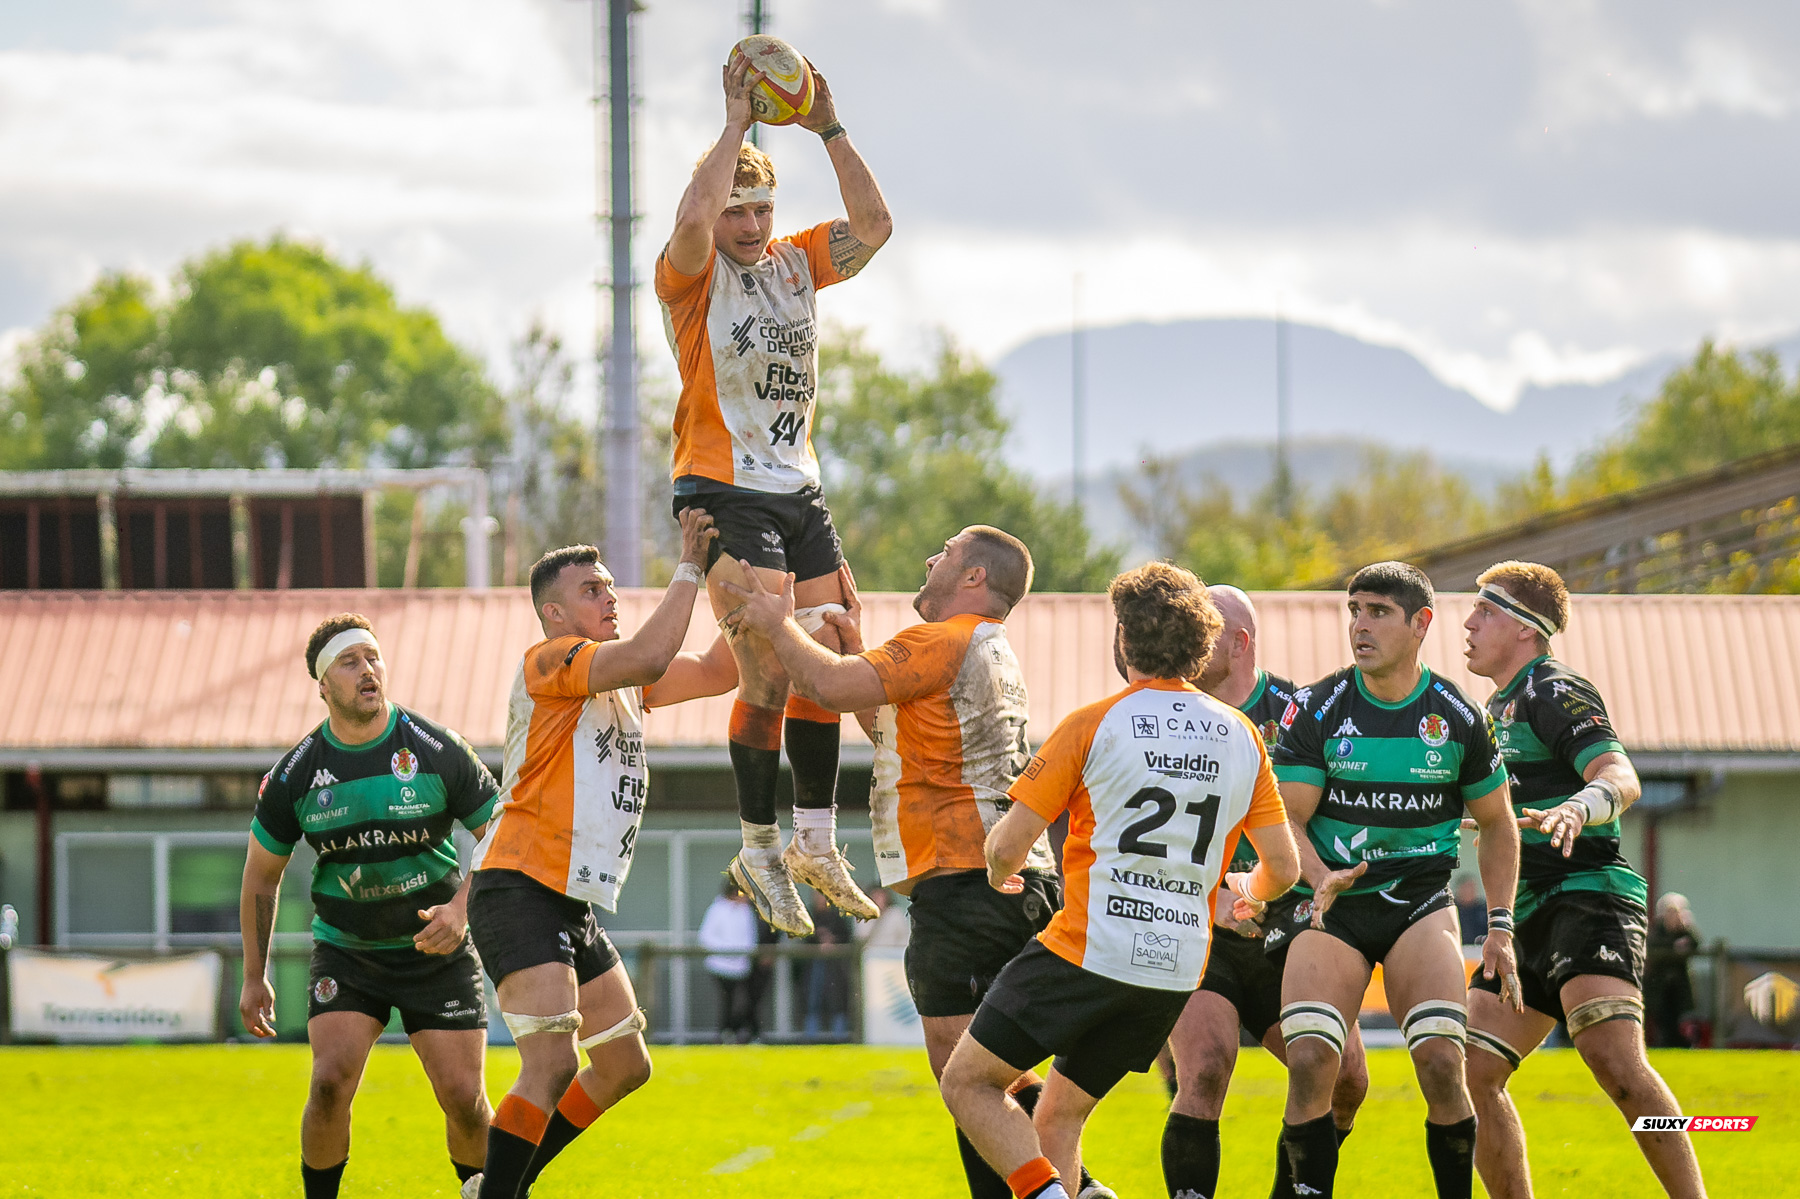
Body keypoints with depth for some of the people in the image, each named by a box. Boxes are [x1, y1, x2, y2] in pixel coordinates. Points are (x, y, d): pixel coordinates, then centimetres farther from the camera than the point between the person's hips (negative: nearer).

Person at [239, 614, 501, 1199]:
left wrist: (461, 908, -19)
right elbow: (262, 874, 6)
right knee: (330, 1083, -18)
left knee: (463, 1099, -7)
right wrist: (255, 976, 7)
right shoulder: (294, 775, -8)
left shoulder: (438, 751, -12)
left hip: (435, 949, -1)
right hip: (345, 952, 1)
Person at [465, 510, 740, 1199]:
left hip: (573, 907, 10)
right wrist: (689, 569, -18)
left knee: (625, 1066, 14)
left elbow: (719, 671, 19)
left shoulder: (623, 680, 18)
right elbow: (647, 657, -24)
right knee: (553, 1062, -21)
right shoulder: (549, 662, -9)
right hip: (521, 891, -10)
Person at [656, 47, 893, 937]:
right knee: (769, 676, -12)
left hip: (801, 493, 7)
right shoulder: (693, 274, -6)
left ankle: (814, 845, 15)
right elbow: (693, 219, -27)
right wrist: (736, 122, -21)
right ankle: (759, 850, -1)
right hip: (728, 494, -7)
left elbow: (873, 226, 4)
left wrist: (829, 131, -4)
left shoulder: (794, 263, 11)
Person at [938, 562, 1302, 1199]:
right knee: (1059, 1116, 17)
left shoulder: (1093, 724, -7)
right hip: (1176, 972, 6)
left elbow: (1007, 846, -6)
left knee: (969, 1081, 5)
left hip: (1087, 952, -6)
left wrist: (999, 873, 18)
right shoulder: (1242, 736, 7)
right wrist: (1247, 892, 35)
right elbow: (1284, 869, 12)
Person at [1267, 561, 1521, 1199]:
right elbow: (1285, 817, -5)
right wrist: (1321, 878, -25)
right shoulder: (1317, 709, -4)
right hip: (1328, 903, 0)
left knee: (1441, 1059, -18)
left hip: (1419, 899, 0)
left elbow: (1497, 822, 12)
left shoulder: (1458, 717, -1)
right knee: (1310, 1061, -19)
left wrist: (1499, 926, 5)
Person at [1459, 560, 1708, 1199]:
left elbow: (1622, 779, -22)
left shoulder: (1556, 694, -6)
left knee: (1614, 1059, -28)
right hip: (1529, 923, 10)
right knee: (1469, 1072, 1)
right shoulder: (1498, 709, 23)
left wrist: (1577, 806, -41)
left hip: (1588, 900, -10)